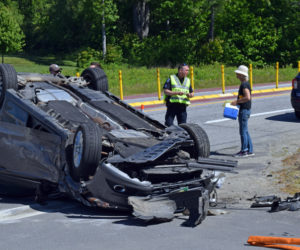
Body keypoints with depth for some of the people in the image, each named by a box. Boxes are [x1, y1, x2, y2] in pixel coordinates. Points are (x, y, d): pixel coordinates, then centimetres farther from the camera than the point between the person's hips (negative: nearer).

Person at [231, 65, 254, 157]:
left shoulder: (244, 85, -16)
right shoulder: (245, 84, 15)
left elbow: (247, 97, -26)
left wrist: (237, 101, -19)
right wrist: (237, 102, 15)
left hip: (244, 110, -10)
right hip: (244, 109, 10)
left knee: (243, 131, -4)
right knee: (245, 131, 14)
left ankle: (244, 151, 1)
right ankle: (250, 150, 17)